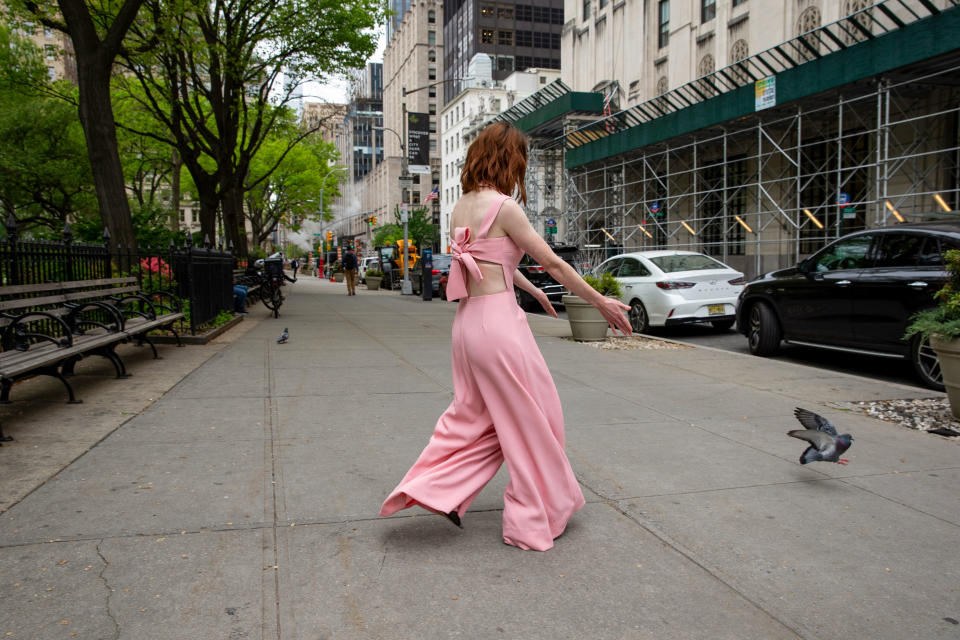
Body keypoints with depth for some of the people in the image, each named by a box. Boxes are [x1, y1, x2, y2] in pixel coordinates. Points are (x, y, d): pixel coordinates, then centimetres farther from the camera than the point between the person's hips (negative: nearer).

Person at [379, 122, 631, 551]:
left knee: (472, 413, 22)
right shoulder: (503, 206, -13)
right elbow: (552, 263, -9)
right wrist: (601, 303, 1)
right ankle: (534, 519, 19)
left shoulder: (461, 207, 12)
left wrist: (534, 292, 36)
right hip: (498, 319, -8)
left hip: (468, 320, 8)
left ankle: (432, 487, 17)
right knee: (530, 418, 7)